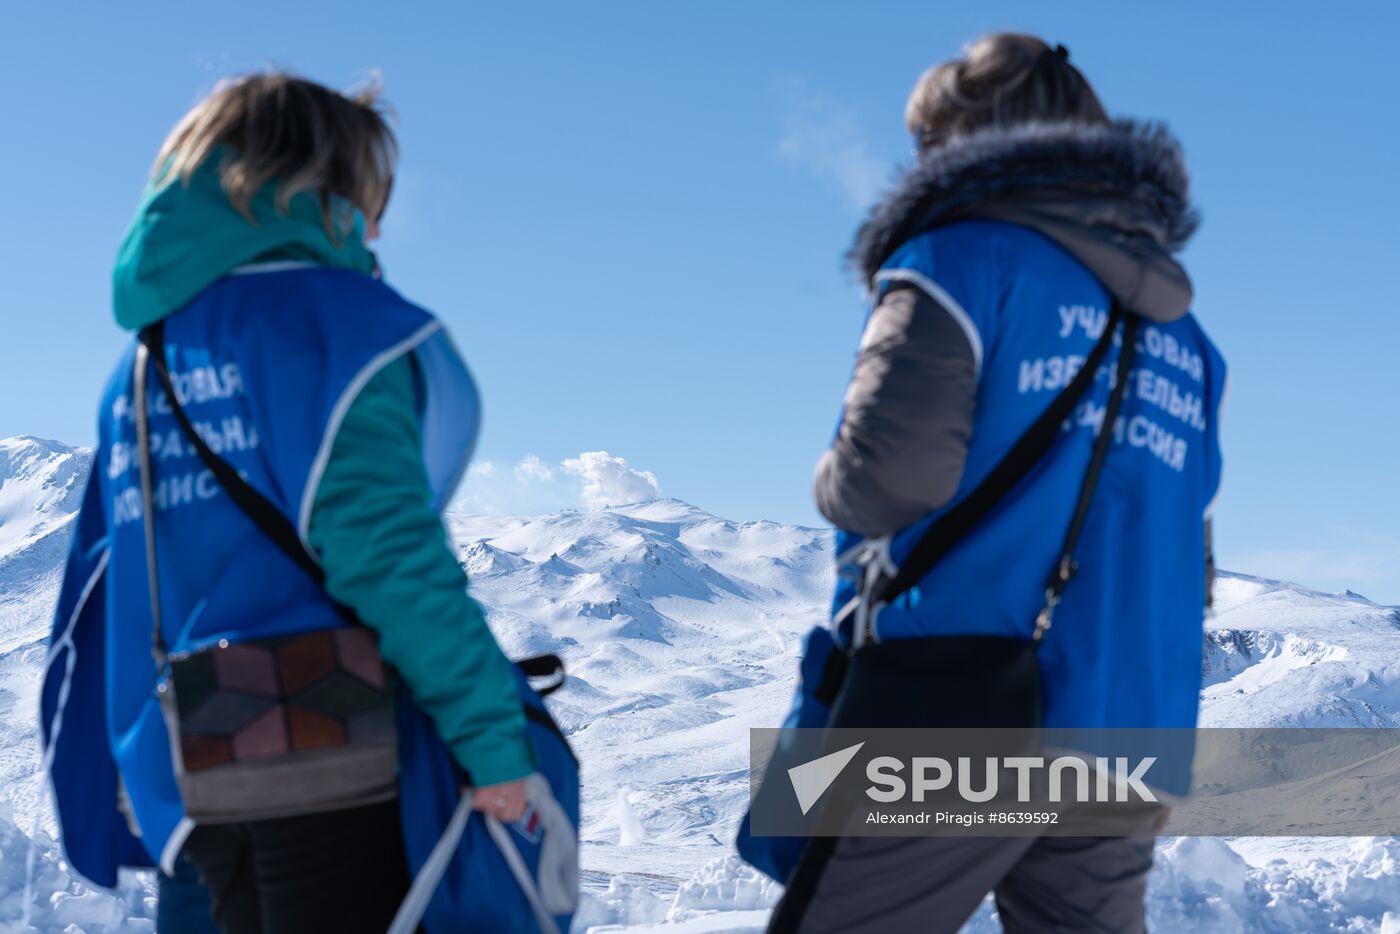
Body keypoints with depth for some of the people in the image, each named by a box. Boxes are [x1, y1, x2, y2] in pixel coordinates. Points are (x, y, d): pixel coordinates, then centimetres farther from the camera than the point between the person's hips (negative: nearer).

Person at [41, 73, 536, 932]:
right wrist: (491, 729, -15)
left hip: (191, 776, 8)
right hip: (330, 755, -8)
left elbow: (103, 595, 20)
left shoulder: (144, 361, 20)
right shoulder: (328, 311, -5)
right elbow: (383, 539, -17)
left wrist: (127, 801, 24)